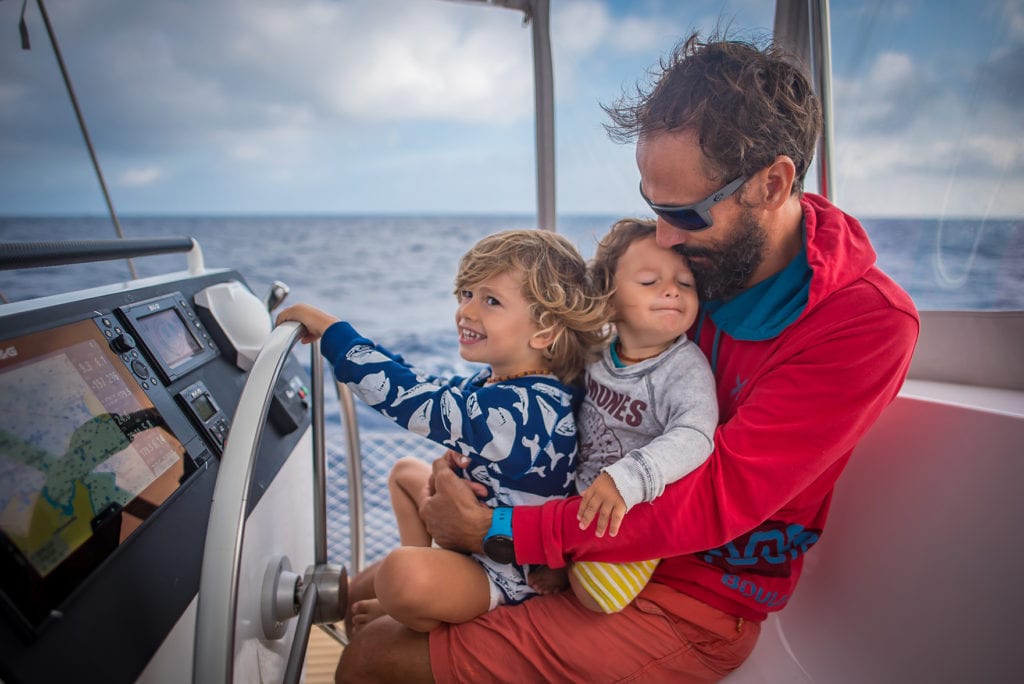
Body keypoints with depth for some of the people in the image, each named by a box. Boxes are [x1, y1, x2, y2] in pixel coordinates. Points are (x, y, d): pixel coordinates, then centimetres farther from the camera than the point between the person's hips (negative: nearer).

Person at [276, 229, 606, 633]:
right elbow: (430, 389, 11)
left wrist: (330, 330, -25)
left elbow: (412, 399, -33)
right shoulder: (498, 382, -5)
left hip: (512, 572, -9)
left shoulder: (521, 408, -33)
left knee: (405, 576, -35)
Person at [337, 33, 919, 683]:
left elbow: (716, 500, -25)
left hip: (689, 601, -5)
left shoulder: (869, 323, -20)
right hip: (607, 541, 6)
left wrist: (498, 529, -24)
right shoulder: (695, 251, -3)